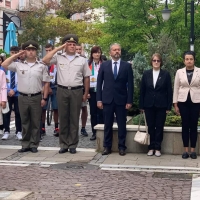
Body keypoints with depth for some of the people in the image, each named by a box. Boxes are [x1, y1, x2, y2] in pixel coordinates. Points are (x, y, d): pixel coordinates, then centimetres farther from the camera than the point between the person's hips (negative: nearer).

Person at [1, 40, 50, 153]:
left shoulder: (42, 66, 1)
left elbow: (46, 83, 2)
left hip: (36, 97, -1)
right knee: (25, 122, 9)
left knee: (35, 123, 5)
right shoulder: (19, 65, 5)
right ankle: (25, 145, 17)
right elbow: (4, 65, 0)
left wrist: (44, 98, -4)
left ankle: (34, 145, 13)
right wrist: (16, 55, 2)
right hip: (22, 97, 2)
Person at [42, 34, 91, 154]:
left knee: (74, 119, 4)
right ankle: (64, 145, 14)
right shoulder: (58, 58, 5)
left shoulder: (82, 60, 6)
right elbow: (45, 60, -10)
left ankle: (73, 145, 12)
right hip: (62, 90, 0)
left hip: (76, 91, 0)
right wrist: (57, 49, -4)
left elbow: (86, 78, 8)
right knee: (63, 118, 6)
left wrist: (86, 94, 4)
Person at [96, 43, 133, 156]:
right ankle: (107, 147, 14)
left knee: (122, 125, 4)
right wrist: (99, 99, -1)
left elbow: (130, 84, 1)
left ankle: (122, 147, 13)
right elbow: (99, 83, 5)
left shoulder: (127, 66, 2)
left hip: (121, 100, -1)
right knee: (108, 125, 6)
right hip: (107, 99, 1)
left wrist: (129, 101, -5)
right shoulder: (104, 65, 6)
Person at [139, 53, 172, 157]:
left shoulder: (166, 74, -1)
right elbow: (142, 90, 5)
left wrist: (168, 106, -5)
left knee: (159, 127, 4)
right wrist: (141, 105, 2)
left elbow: (169, 91, -1)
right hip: (149, 105, 1)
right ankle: (151, 147, 13)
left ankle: (157, 148, 11)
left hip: (161, 105, -1)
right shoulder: (146, 74, 4)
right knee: (150, 127, 6)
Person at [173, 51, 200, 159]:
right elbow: (176, 89, 6)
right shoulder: (179, 72, 3)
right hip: (183, 101, 1)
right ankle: (186, 150, 10)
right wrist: (175, 104, 2)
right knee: (185, 126, 3)